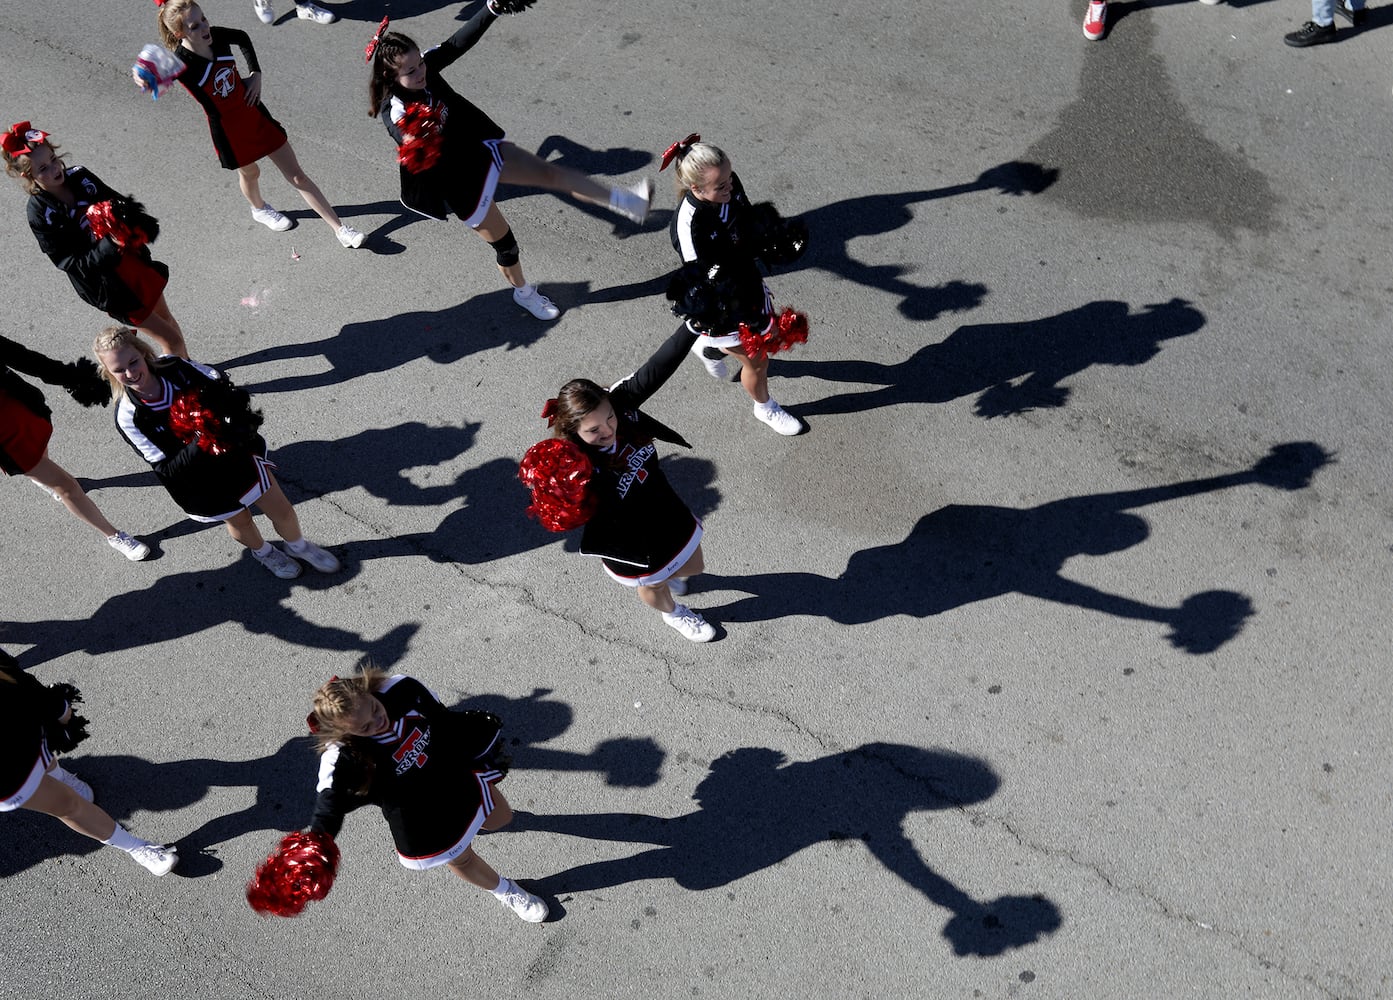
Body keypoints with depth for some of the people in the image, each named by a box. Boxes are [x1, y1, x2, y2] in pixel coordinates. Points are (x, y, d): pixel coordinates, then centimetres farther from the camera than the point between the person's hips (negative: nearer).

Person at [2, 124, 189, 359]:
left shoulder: (80, 177, -9)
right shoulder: (40, 215, -22)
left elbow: (120, 204, 1)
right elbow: (73, 263, -24)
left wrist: (144, 225, -21)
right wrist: (109, 246, -39)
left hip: (134, 261, 6)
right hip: (109, 286, -6)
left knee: (167, 319, 25)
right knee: (172, 340, 1)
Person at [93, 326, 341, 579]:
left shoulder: (175, 368, -19)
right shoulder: (129, 417, -24)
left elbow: (222, 385, -5)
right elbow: (166, 469, -23)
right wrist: (198, 443, -39)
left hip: (236, 448, 2)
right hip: (200, 481, -2)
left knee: (282, 511, 13)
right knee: (239, 521, 23)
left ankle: (298, 545, 49)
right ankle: (263, 552, 60)